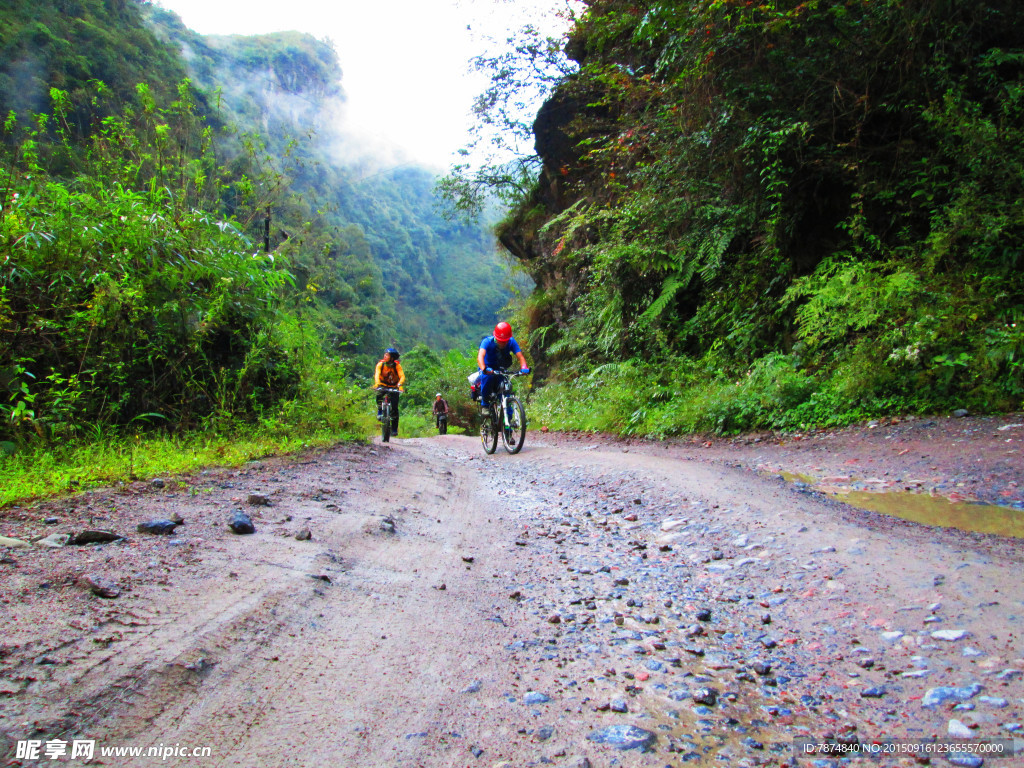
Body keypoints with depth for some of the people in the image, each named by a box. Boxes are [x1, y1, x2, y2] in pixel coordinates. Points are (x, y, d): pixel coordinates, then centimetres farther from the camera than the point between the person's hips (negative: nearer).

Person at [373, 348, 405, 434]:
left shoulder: (397, 365, -17)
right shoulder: (380, 364, -15)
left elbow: (402, 376, -27)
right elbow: (377, 374, -28)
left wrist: (400, 385, -47)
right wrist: (377, 383, -47)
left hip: (394, 387, 0)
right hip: (383, 385, 0)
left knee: (394, 408, -9)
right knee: (379, 395, -34)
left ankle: (394, 428, 3)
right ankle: (380, 411, -8)